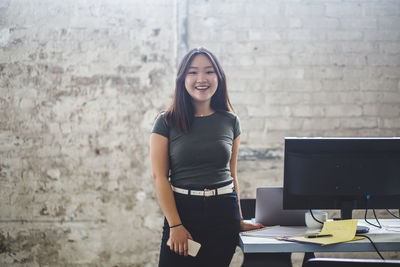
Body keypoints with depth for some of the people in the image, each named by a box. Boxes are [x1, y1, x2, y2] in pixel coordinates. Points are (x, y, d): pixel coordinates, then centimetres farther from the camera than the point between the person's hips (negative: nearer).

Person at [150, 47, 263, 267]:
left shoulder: (230, 121, 8)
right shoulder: (166, 122, -1)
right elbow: (160, 177, -4)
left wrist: (239, 221, 14)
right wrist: (175, 225, -11)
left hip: (223, 212, 2)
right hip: (182, 209, -2)